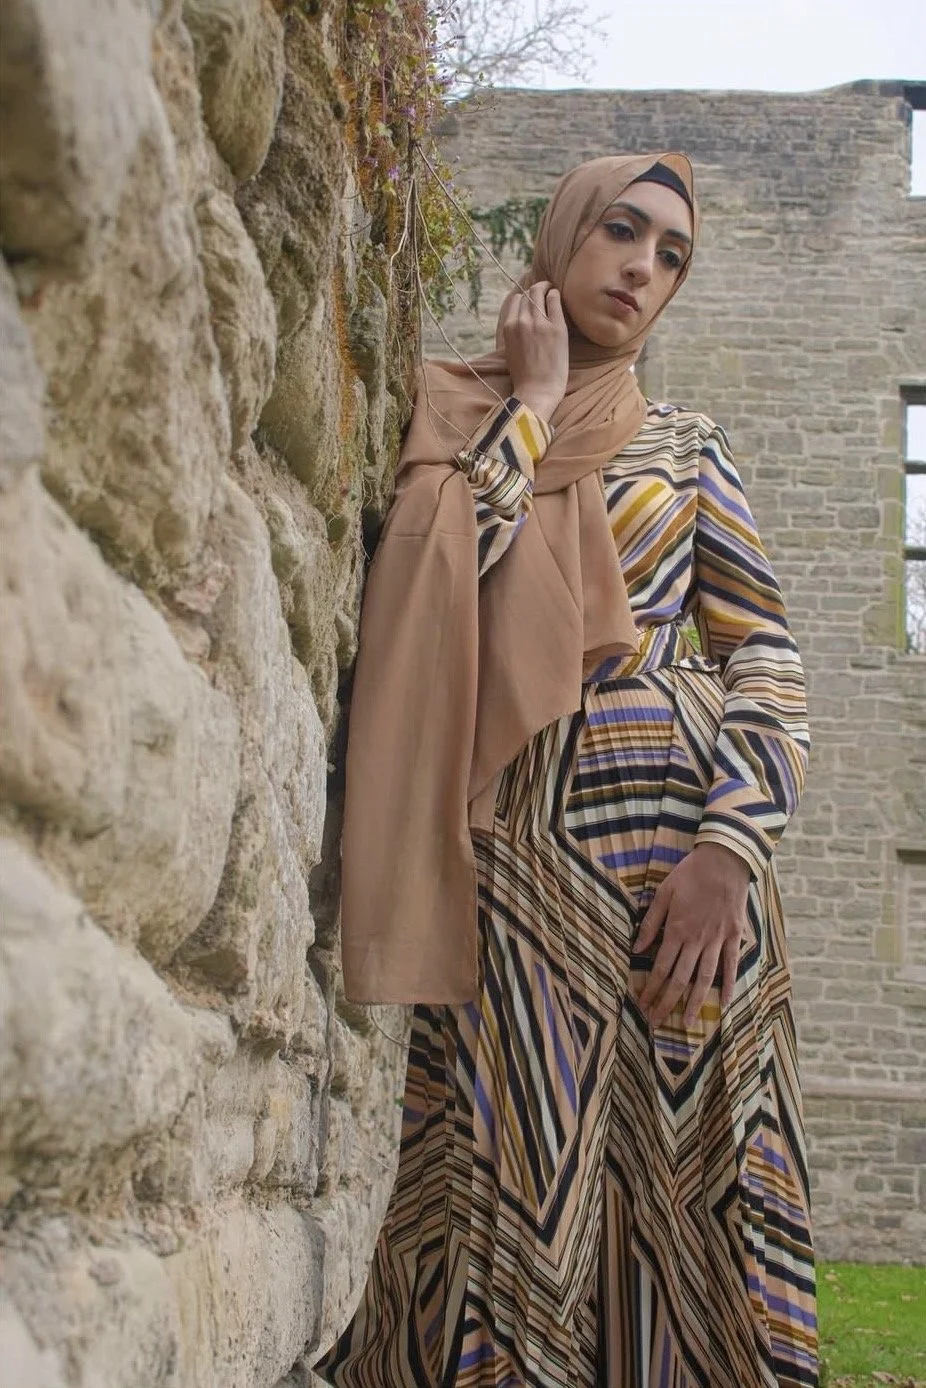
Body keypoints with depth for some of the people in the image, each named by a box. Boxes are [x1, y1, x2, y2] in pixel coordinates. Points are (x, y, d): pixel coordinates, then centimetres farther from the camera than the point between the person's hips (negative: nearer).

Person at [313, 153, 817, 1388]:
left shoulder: (685, 445, 14)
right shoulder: (456, 422, 13)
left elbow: (769, 667, 5)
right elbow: (440, 571, -8)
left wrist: (727, 849, -11)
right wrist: (533, 399, 2)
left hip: (677, 842, 1)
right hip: (513, 858, 0)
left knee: (683, 1203, 0)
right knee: (517, 1200, -3)